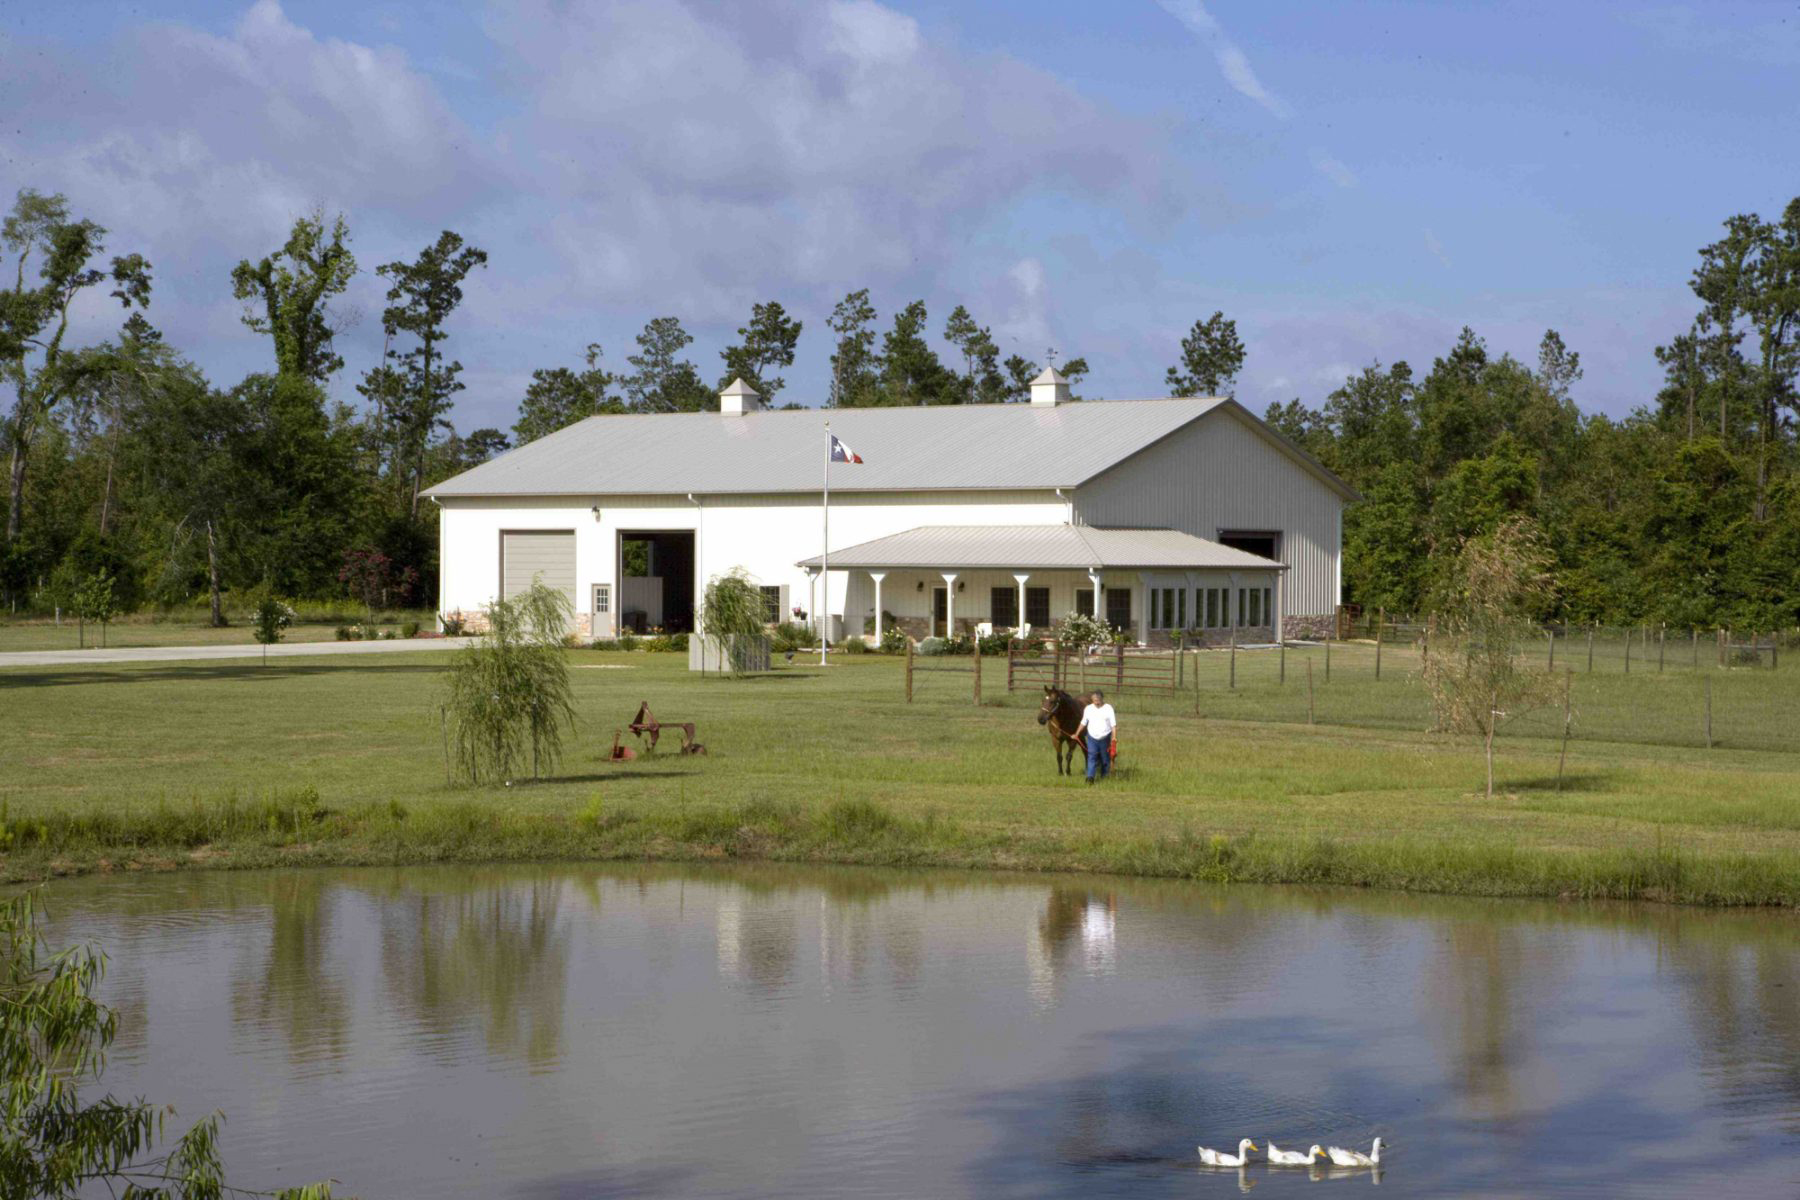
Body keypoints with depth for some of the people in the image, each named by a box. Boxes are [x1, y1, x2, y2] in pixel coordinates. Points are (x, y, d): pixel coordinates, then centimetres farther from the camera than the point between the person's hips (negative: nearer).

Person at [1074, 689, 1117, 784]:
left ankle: (1104, 776, 24)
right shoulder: (1088, 709, 4)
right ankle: (1090, 777, -18)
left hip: (1105, 738, -1)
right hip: (1092, 737, 1)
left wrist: (1114, 737, -14)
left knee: (1105, 758, 8)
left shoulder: (1108, 708, -4)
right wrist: (1076, 734, 13)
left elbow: (1113, 724, -5)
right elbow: (1083, 723, 13)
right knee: (1092, 756, -11)